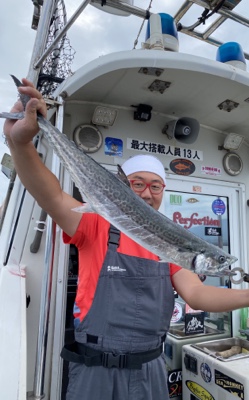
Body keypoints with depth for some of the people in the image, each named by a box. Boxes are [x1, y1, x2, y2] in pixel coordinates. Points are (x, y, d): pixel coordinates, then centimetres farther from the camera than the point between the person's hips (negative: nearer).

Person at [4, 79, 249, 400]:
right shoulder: (98, 227, -11)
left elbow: (197, 295, -6)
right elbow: (52, 197, -26)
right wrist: (20, 141, -42)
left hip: (150, 369, 4)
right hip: (95, 371, -3)